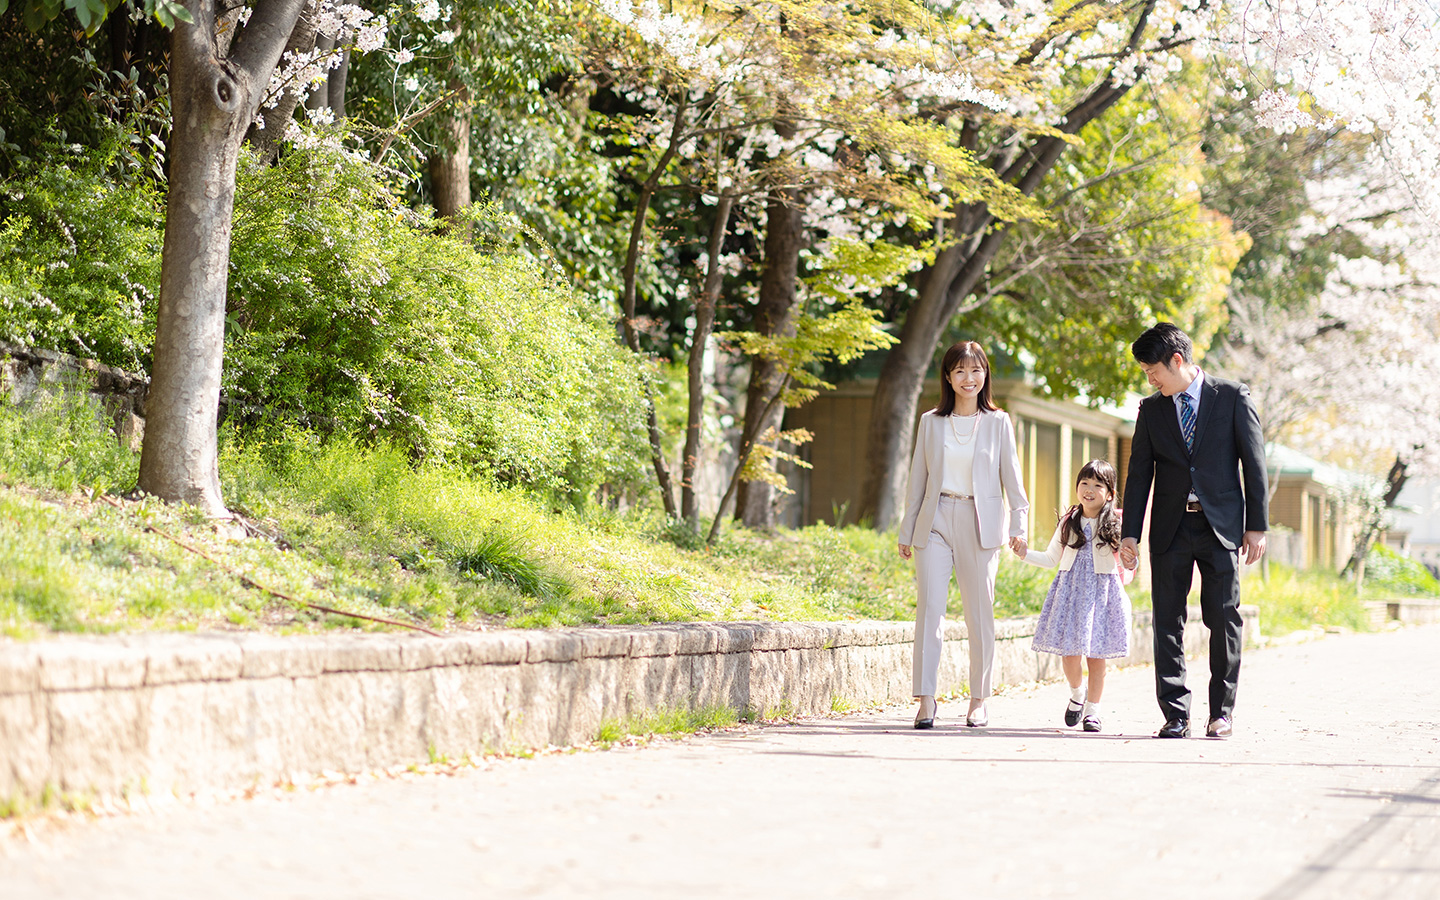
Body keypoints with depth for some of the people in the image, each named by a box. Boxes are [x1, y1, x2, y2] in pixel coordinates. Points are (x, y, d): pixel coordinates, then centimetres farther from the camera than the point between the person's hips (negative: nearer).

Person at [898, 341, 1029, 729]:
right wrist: (907, 532, 12)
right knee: (929, 607, -8)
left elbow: (1011, 477, 5)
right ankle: (925, 698, -9)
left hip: (980, 523, -1)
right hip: (936, 521, 1)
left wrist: (1018, 525, -6)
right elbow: (918, 479, 14)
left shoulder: (997, 423, 6)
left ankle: (979, 700, 11)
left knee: (979, 613, 1)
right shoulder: (931, 422, 10)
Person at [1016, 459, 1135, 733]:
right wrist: (1025, 554, 3)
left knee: (1096, 654, -1)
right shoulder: (1068, 522, 9)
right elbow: (1051, 559, 16)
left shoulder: (1115, 524, 1)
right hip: (1070, 590, 2)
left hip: (1102, 591, -2)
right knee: (1069, 651, -2)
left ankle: (1092, 709, 11)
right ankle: (1077, 694, 26)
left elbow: (1125, 563, 1)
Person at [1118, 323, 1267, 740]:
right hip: (1170, 528, 3)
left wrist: (1257, 525, -4)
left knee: (1223, 618, -2)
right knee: (1168, 620, -1)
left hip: (1220, 525, -3)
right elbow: (1139, 473, 10)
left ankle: (1222, 710, 9)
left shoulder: (1233, 397, 0)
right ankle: (1175, 713, 3)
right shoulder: (1151, 409, 9)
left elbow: (1254, 464, 0)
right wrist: (1130, 532, 3)